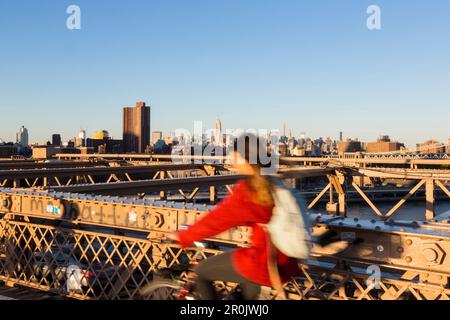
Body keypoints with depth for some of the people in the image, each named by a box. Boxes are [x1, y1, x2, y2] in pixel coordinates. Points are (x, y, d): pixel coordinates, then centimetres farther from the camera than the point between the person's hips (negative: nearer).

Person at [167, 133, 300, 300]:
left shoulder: (247, 189, -17)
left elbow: (218, 217, -10)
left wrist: (183, 236, 3)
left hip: (262, 263, -8)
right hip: (286, 264, 9)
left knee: (202, 272, 10)